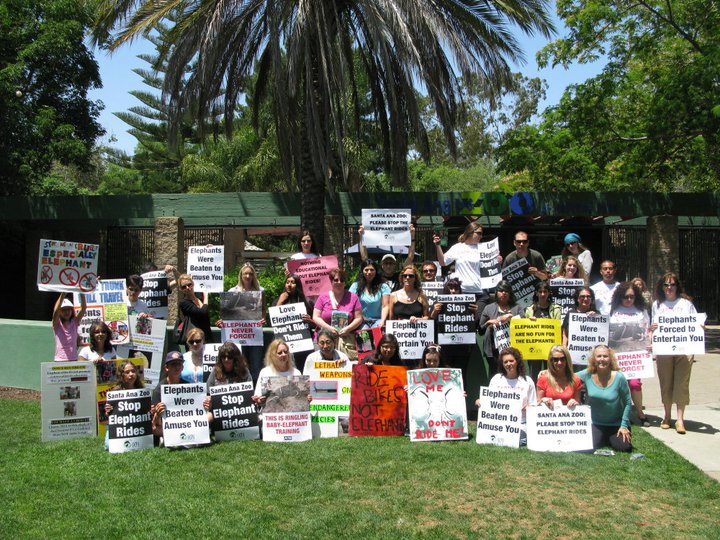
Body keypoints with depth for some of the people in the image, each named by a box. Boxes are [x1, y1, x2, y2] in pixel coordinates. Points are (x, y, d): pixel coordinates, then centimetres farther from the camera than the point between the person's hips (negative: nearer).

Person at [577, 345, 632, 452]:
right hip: (595, 424, 1)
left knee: (624, 447, -15)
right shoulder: (587, 375, -11)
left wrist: (624, 425, -8)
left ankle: (612, 438, 22)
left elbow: (627, 402, -8)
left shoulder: (619, 377, -15)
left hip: (616, 424, -1)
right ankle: (604, 439, 21)